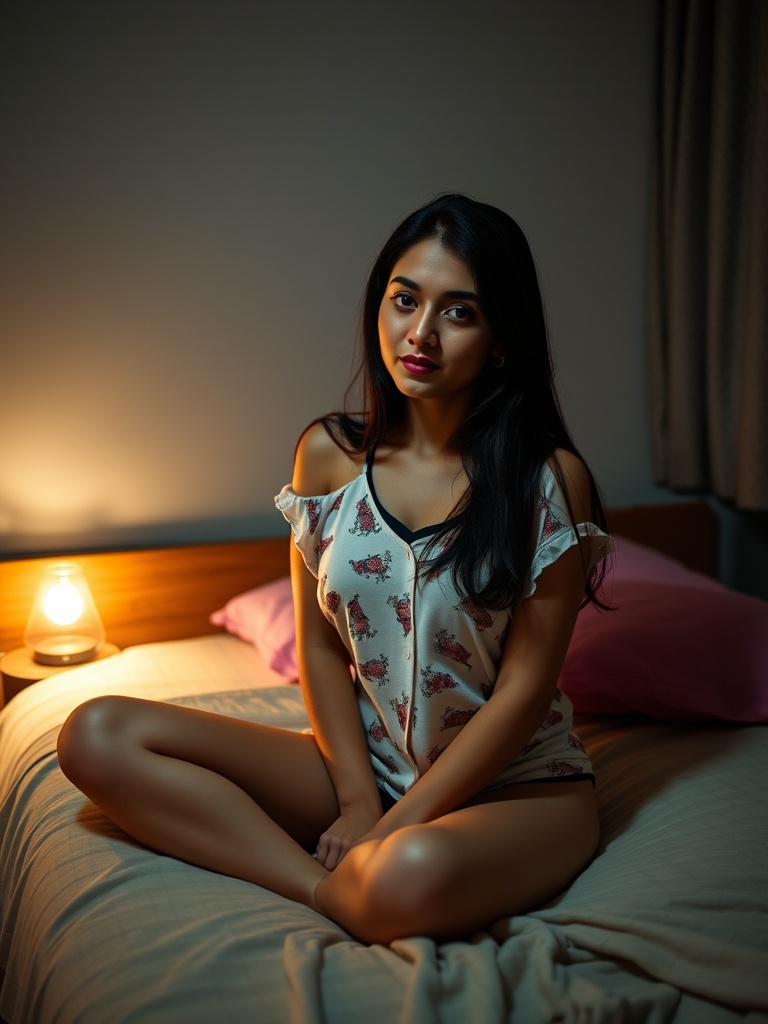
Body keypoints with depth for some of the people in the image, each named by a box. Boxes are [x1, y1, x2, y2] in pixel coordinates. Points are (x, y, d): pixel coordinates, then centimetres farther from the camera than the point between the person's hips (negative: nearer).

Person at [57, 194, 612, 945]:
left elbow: (524, 687, -13)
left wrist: (397, 824, -15)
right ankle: (332, 888, -18)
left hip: (517, 783, -4)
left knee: (413, 876, -42)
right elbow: (319, 646, 2)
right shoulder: (328, 455, -1)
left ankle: (344, 883, -8)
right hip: (367, 763, 5)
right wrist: (358, 801, -8)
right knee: (96, 735, -12)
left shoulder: (550, 478, -13)